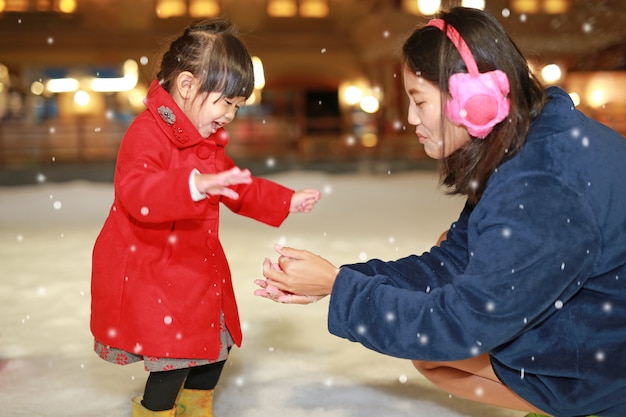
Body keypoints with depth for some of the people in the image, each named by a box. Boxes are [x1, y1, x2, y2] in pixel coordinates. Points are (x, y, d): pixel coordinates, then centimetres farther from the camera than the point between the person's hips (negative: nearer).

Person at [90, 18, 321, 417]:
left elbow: (241, 190, 22)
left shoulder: (208, 141, 10)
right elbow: (136, 193, -39)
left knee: (215, 346, 17)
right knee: (173, 358, -9)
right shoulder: (147, 133, -21)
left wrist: (287, 201, 13)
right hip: (147, 273, -9)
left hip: (196, 267, 9)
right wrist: (196, 185, -53)